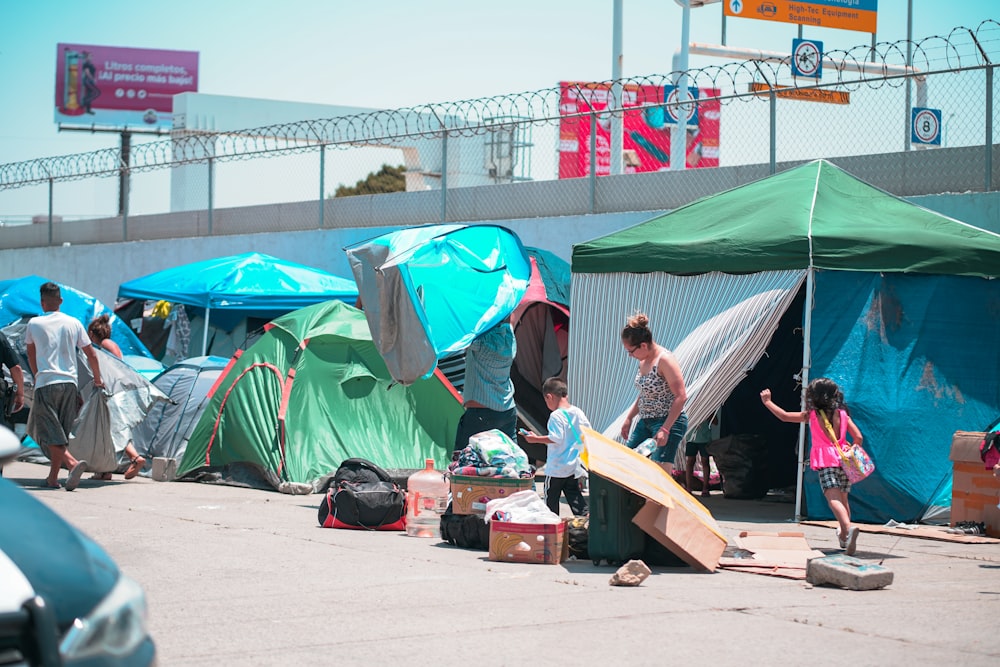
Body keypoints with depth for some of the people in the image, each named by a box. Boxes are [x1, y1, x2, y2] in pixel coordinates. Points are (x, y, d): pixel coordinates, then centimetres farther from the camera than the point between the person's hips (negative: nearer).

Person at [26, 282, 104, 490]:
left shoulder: (34, 323, 2)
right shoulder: (73, 323, 7)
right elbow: (91, 354, 10)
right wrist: (97, 379, 26)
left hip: (45, 384, -3)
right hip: (69, 383, 3)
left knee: (50, 433, -5)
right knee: (61, 432, 12)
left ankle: (73, 463, -28)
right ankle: (53, 477, 13)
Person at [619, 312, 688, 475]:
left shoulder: (664, 359, -18)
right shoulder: (644, 361, 10)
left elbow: (681, 396, -22)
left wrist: (665, 429, -24)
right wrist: (628, 419, 15)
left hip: (669, 422, -10)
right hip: (645, 422, 10)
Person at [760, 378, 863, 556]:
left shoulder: (812, 415, 0)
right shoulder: (842, 414, 8)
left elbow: (785, 416, 3)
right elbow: (858, 437, 4)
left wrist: (767, 402, 15)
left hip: (826, 462, -5)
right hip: (844, 460, 5)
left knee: (833, 499, -19)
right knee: (843, 499, 18)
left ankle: (849, 528, -43)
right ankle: (844, 536, 26)